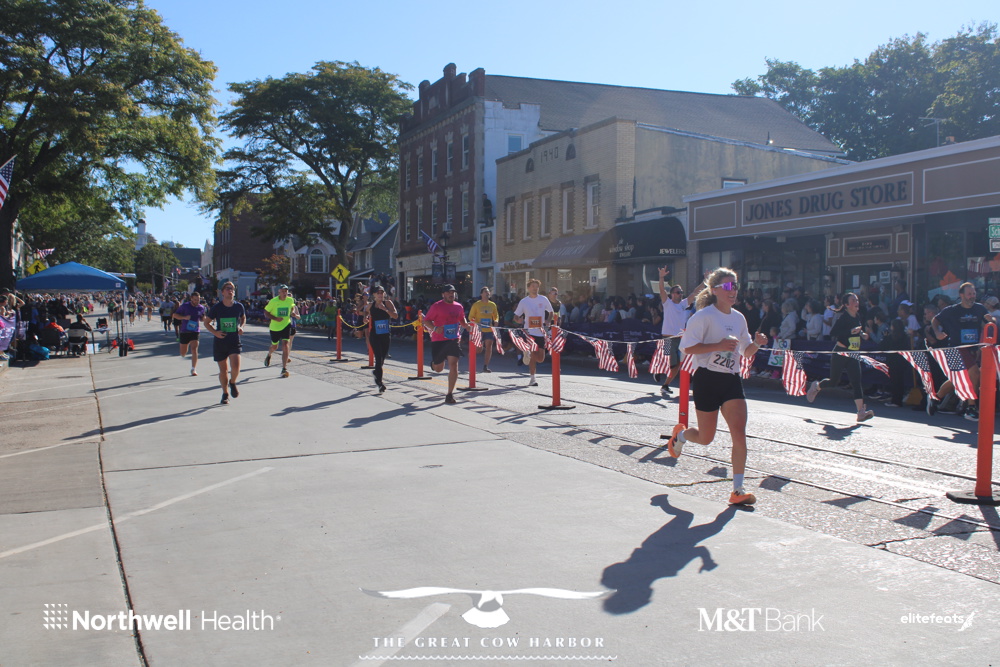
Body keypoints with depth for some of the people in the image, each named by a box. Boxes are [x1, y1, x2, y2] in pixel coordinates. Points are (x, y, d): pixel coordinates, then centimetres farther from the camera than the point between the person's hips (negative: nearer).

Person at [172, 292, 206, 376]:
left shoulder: (201, 308, 2)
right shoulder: (185, 306, -6)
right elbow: (175, 315, -1)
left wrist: (204, 318, -7)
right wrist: (184, 317, -19)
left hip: (195, 331, 1)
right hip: (185, 331, -1)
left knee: (194, 350, -13)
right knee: (183, 353, 7)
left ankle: (193, 369, -6)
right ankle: (183, 355, 46)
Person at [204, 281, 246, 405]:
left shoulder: (239, 306, -1)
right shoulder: (216, 307, -5)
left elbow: (243, 318, 19)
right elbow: (206, 322, 4)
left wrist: (241, 327, 0)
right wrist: (214, 332, -12)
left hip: (235, 341, 0)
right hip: (220, 342, 0)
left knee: (235, 367, -17)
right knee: (223, 370, 8)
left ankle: (232, 383, 16)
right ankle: (225, 394, 26)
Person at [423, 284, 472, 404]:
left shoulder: (459, 306, 8)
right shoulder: (437, 306, -7)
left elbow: (462, 320, 23)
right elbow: (426, 320, -5)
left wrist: (467, 325, 1)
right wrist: (434, 328, -22)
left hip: (453, 340, 3)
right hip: (438, 340, -3)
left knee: (454, 366, -8)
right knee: (438, 369, 8)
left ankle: (450, 394, 0)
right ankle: (434, 362, 48)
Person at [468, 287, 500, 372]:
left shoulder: (493, 305, 11)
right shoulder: (476, 304, -1)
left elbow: (496, 316, 19)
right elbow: (471, 317, 1)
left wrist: (496, 321, -4)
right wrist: (476, 323, -16)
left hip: (489, 329, 4)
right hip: (479, 330, -3)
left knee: (489, 347, -1)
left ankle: (486, 366, 6)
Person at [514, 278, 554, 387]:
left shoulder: (543, 300, 5)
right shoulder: (523, 301, 2)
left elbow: (551, 312, 15)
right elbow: (515, 316, 7)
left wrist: (547, 322, -3)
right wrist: (519, 320, -17)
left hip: (541, 332, 2)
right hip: (529, 331, -2)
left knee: (540, 358, 1)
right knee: (533, 355, -12)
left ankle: (528, 353, 33)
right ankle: (532, 378, 0)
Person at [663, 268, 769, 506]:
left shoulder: (739, 318, 11)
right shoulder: (704, 315, -9)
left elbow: (746, 352, 19)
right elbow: (688, 347, -14)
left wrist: (757, 344, -3)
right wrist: (719, 345, -22)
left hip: (732, 380, 5)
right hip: (707, 379, -5)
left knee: (739, 433, -9)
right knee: (706, 438, 5)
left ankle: (738, 490, -3)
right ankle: (680, 434, 41)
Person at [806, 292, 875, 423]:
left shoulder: (858, 318, 9)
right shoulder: (843, 317, -14)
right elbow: (832, 332, -24)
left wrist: (862, 334, 7)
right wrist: (851, 331, -30)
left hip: (853, 355, 5)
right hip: (840, 353, -5)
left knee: (856, 383, -8)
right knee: (834, 381, 9)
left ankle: (861, 412, -14)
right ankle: (816, 385, 41)